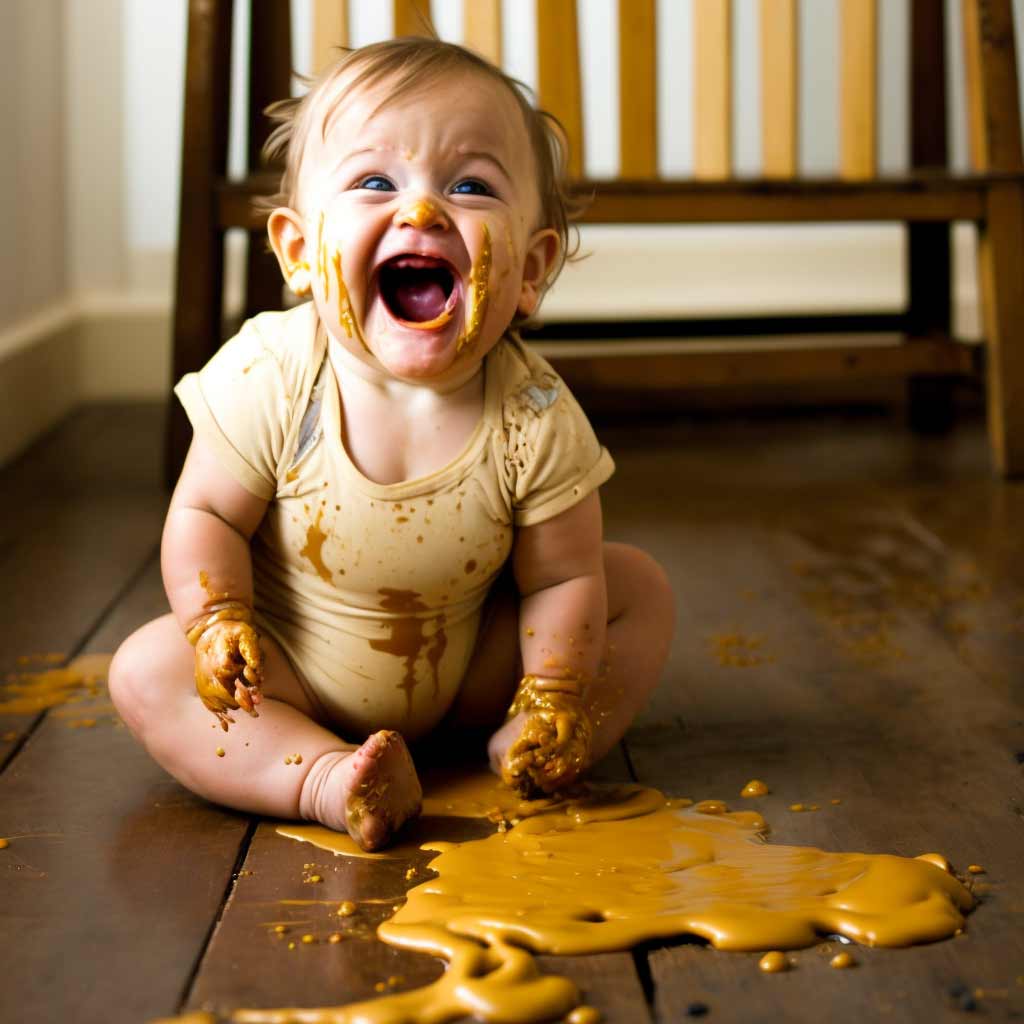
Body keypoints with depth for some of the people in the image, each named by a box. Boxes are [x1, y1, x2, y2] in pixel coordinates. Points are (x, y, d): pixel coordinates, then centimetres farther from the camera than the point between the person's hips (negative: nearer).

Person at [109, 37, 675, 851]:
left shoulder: (535, 418, -22)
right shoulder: (269, 377, -23)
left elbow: (561, 577, -13)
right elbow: (207, 515, -12)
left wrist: (553, 702, -16)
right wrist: (217, 623, -25)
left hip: (465, 675, 1)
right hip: (295, 675, -1)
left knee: (640, 587, -7)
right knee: (147, 670, -23)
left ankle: (516, 748, -14)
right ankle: (327, 777, -31)